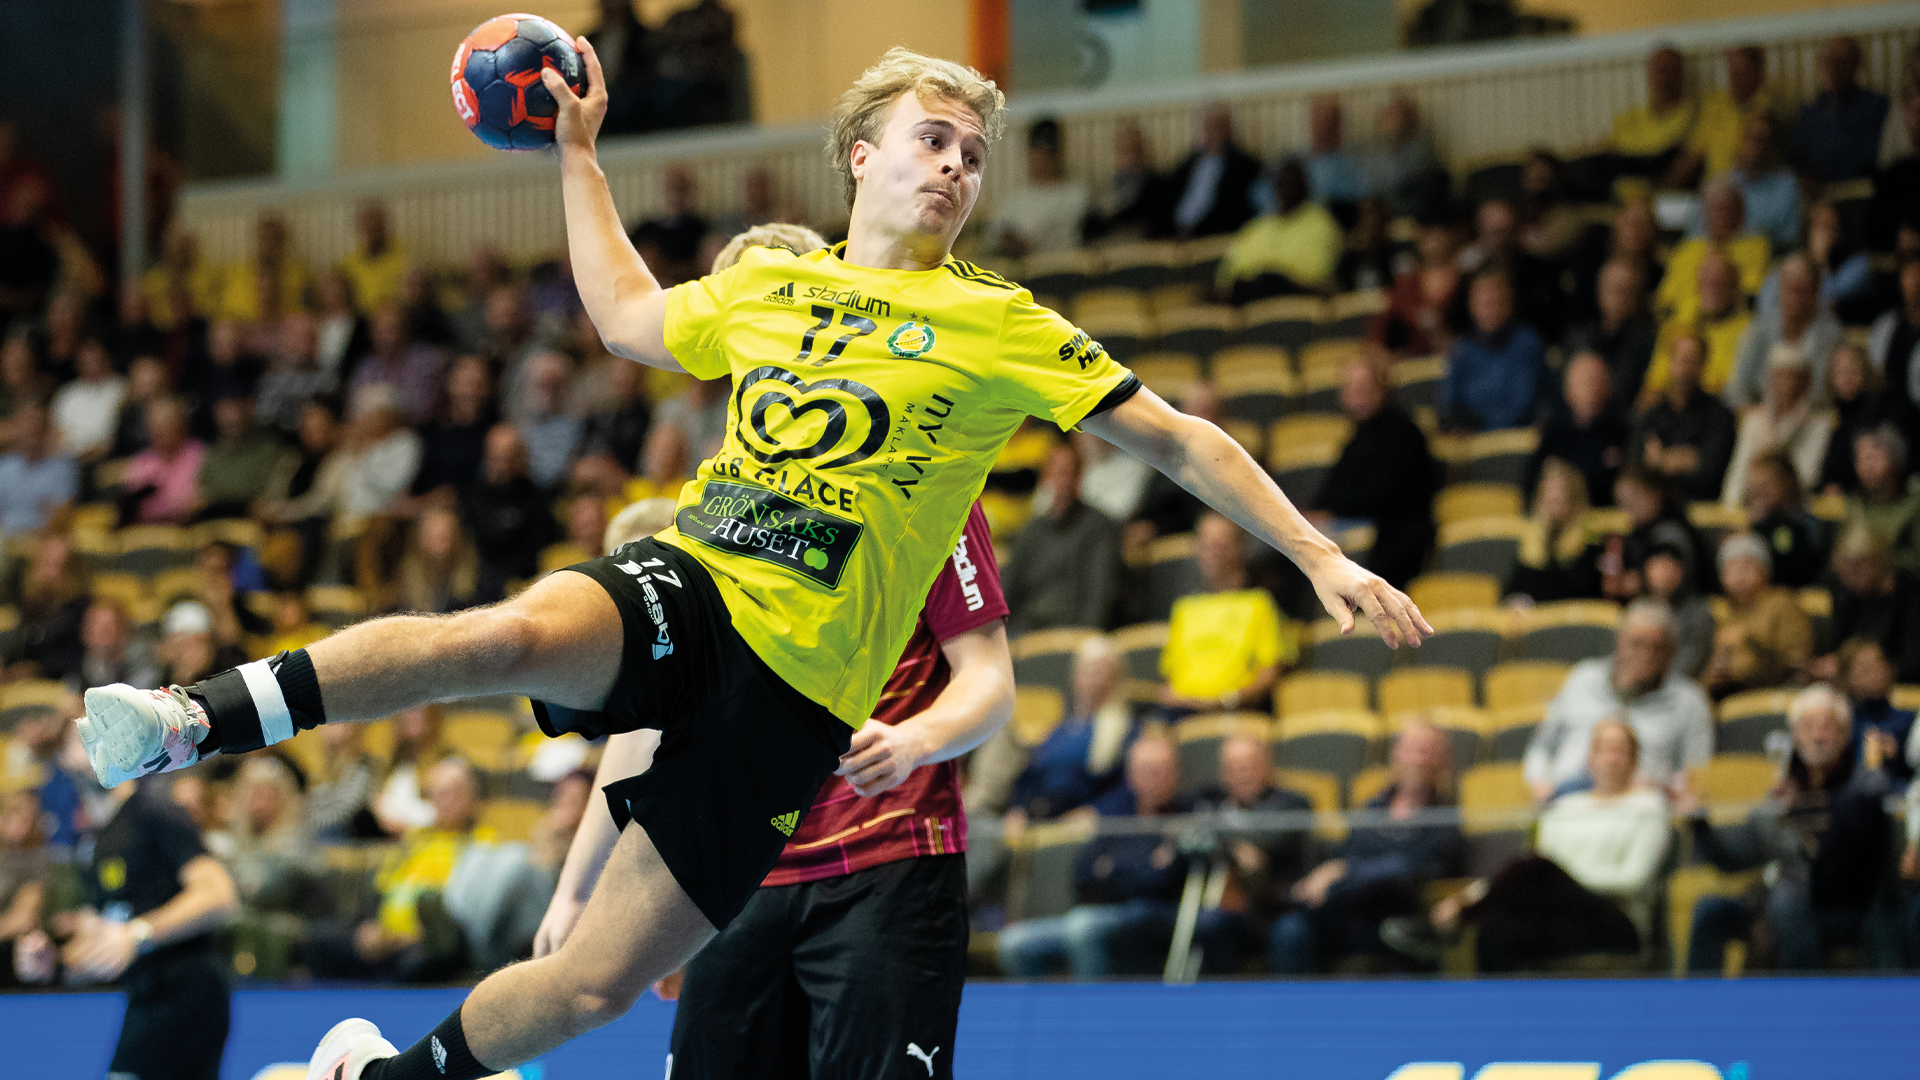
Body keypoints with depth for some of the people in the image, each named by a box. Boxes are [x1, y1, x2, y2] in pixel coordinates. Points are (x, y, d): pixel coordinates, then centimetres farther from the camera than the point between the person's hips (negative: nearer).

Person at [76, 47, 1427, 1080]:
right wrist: (577, 152, 33)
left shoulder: (997, 325, 4)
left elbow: (1176, 437, 5)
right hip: (680, 586, 2)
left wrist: (1318, 554, -2)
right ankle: (196, 723, -39)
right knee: (505, 636, -36)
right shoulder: (766, 285, 15)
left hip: (796, 680, -2)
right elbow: (629, 317, 34)